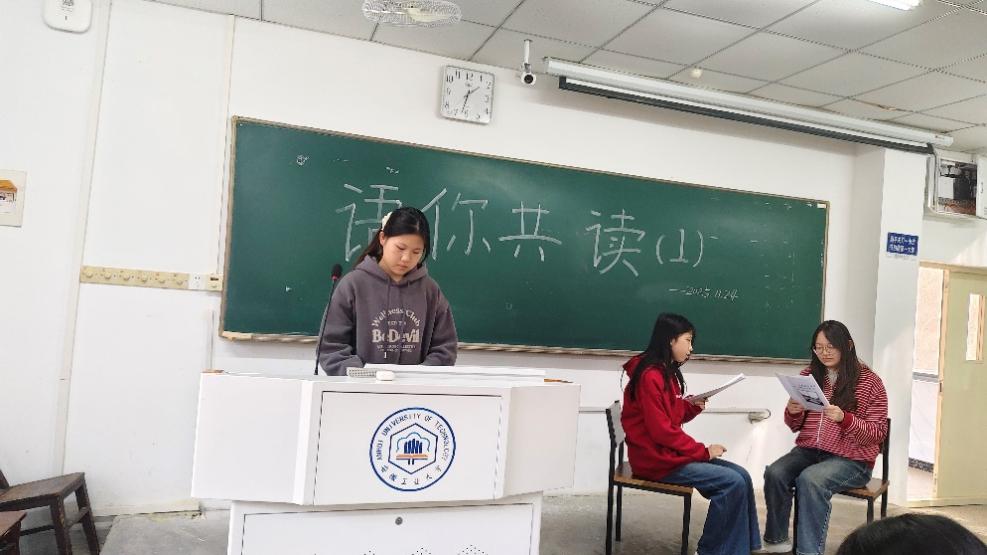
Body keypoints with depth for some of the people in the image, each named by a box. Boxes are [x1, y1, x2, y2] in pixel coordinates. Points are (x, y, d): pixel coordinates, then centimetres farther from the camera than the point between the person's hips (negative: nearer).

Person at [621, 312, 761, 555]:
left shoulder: (668, 373, 13)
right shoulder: (651, 376, -18)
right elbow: (661, 431, -20)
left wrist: (692, 406, -2)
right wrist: (704, 451, -12)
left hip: (670, 453, 10)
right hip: (655, 458, -10)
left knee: (741, 476, -1)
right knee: (733, 483, -16)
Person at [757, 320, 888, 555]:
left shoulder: (870, 382, -3)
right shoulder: (809, 375, 10)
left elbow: (877, 433, -6)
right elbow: (795, 426, 16)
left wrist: (843, 418, -23)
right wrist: (793, 412, -8)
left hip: (851, 459, -4)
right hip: (808, 450, 4)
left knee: (810, 479, -33)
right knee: (774, 473, -24)